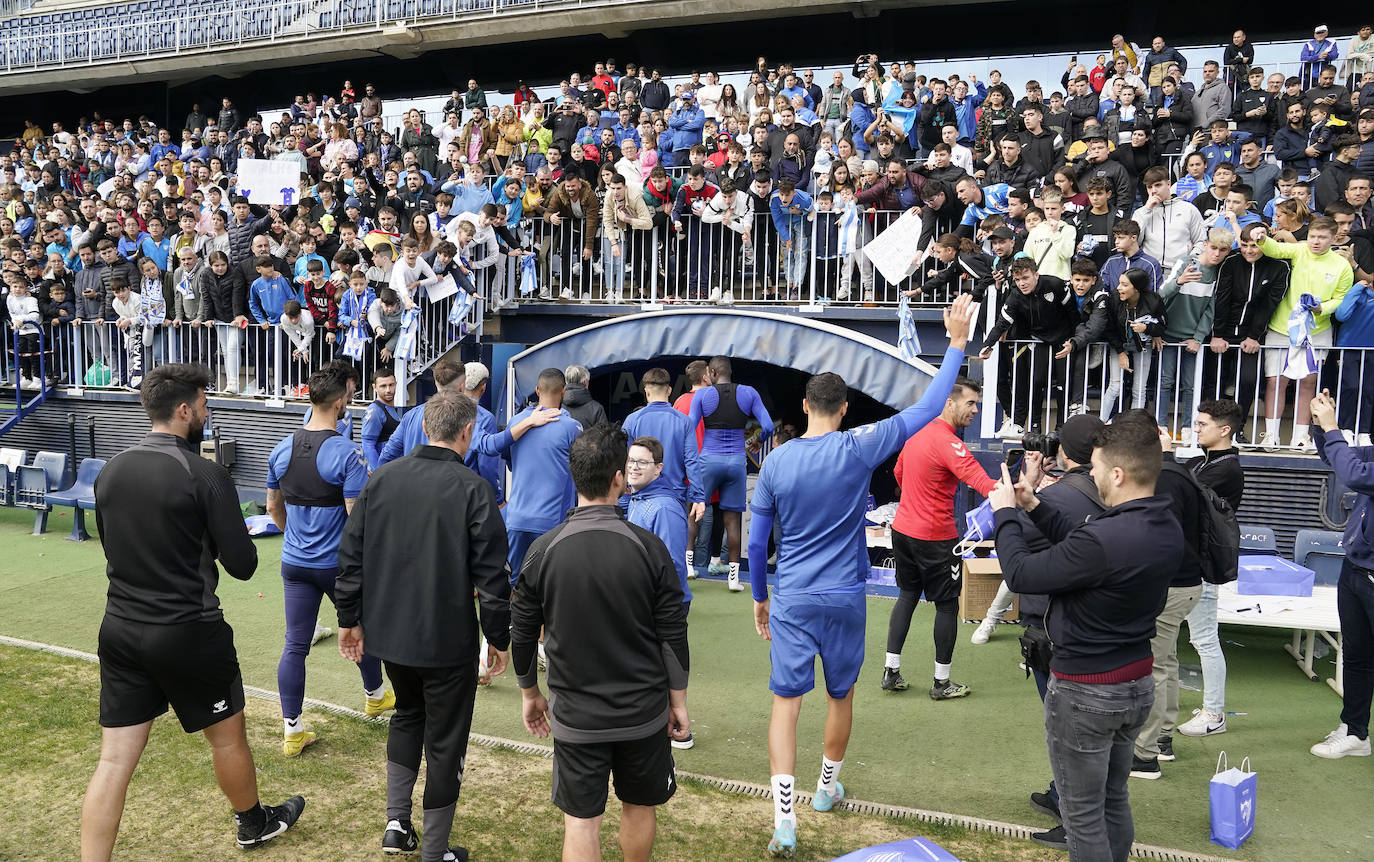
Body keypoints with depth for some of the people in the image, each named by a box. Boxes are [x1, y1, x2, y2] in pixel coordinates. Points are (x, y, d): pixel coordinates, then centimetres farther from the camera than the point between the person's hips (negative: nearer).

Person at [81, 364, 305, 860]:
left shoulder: (111, 471, 2)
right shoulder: (206, 476, -17)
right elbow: (242, 565, -14)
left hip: (120, 631, 5)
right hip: (188, 634, -5)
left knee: (115, 760, 8)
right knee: (227, 736, 18)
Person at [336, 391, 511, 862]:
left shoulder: (382, 479, -1)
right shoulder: (473, 489, -16)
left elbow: (351, 554, 3)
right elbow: (490, 574, -14)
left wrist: (349, 618, 14)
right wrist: (499, 638, -2)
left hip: (389, 631, 5)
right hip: (448, 641, -5)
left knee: (407, 715, 28)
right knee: (444, 741, 10)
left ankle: (396, 823, 28)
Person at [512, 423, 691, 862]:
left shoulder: (543, 550, -10)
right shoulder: (649, 547, -13)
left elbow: (522, 632, 0)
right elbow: (673, 635, -7)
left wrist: (530, 692, 16)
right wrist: (678, 702, 6)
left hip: (574, 715, 0)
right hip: (644, 711, 0)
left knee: (581, 820, 9)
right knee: (638, 807, 21)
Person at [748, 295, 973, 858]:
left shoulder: (776, 461, -4)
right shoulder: (858, 448, -10)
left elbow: (756, 542, 1)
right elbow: (926, 410, -5)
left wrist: (760, 597, 15)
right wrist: (957, 344, 3)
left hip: (791, 600, 0)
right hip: (844, 598, 0)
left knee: (786, 701, 3)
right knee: (840, 695, 20)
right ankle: (828, 788, 39)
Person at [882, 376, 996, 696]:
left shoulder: (916, 433, 6)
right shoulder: (948, 442, -22)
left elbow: (898, 472, 21)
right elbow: (983, 483, -34)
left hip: (903, 529, 8)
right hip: (935, 538, -8)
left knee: (907, 595, 18)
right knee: (947, 606, 6)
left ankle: (891, 671, 20)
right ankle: (941, 683, 15)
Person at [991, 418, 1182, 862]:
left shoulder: (1104, 540, -32)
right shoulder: (1166, 527, -3)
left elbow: (1021, 575, -22)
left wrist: (1006, 514, -8)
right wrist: (1034, 508, 10)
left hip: (1085, 691, -9)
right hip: (1136, 683, 9)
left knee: (1083, 813, 7)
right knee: (1114, 800, 23)